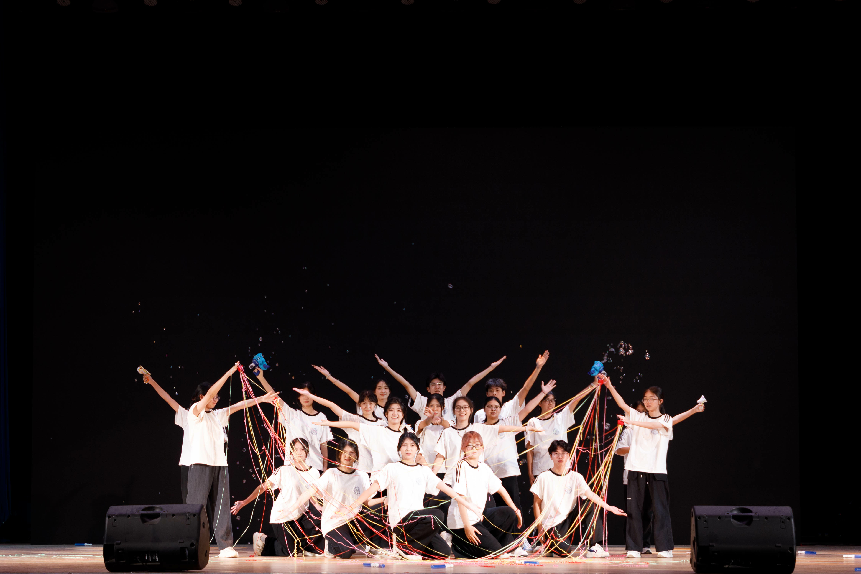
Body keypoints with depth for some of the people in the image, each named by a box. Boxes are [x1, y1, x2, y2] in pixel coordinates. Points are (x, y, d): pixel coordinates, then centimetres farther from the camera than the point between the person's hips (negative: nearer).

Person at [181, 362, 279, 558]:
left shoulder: (217, 415, 19)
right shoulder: (195, 411, -1)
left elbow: (238, 406, 18)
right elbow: (210, 393, -12)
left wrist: (261, 399, 11)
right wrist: (229, 373, -15)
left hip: (219, 463, 7)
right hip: (200, 463, -7)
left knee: (221, 505, 2)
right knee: (196, 505, -8)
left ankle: (225, 545, 0)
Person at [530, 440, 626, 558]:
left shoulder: (575, 477, 1)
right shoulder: (543, 477, -7)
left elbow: (590, 494, -8)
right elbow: (536, 503, -3)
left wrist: (608, 507, -19)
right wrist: (540, 528, -6)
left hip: (567, 519, 4)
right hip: (550, 525, -4)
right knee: (565, 552, -25)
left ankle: (593, 547, -12)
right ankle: (549, 543, 11)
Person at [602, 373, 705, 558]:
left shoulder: (665, 420, 6)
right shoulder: (638, 416, 12)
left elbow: (654, 425, -16)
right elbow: (621, 403, 1)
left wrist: (632, 422, -28)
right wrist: (609, 385, -11)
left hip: (657, 470, -2)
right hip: (636, 469, 2)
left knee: (660, 509, -2)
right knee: (634, 508, 0)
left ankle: (664, 547, 4)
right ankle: (633, 548, 4)